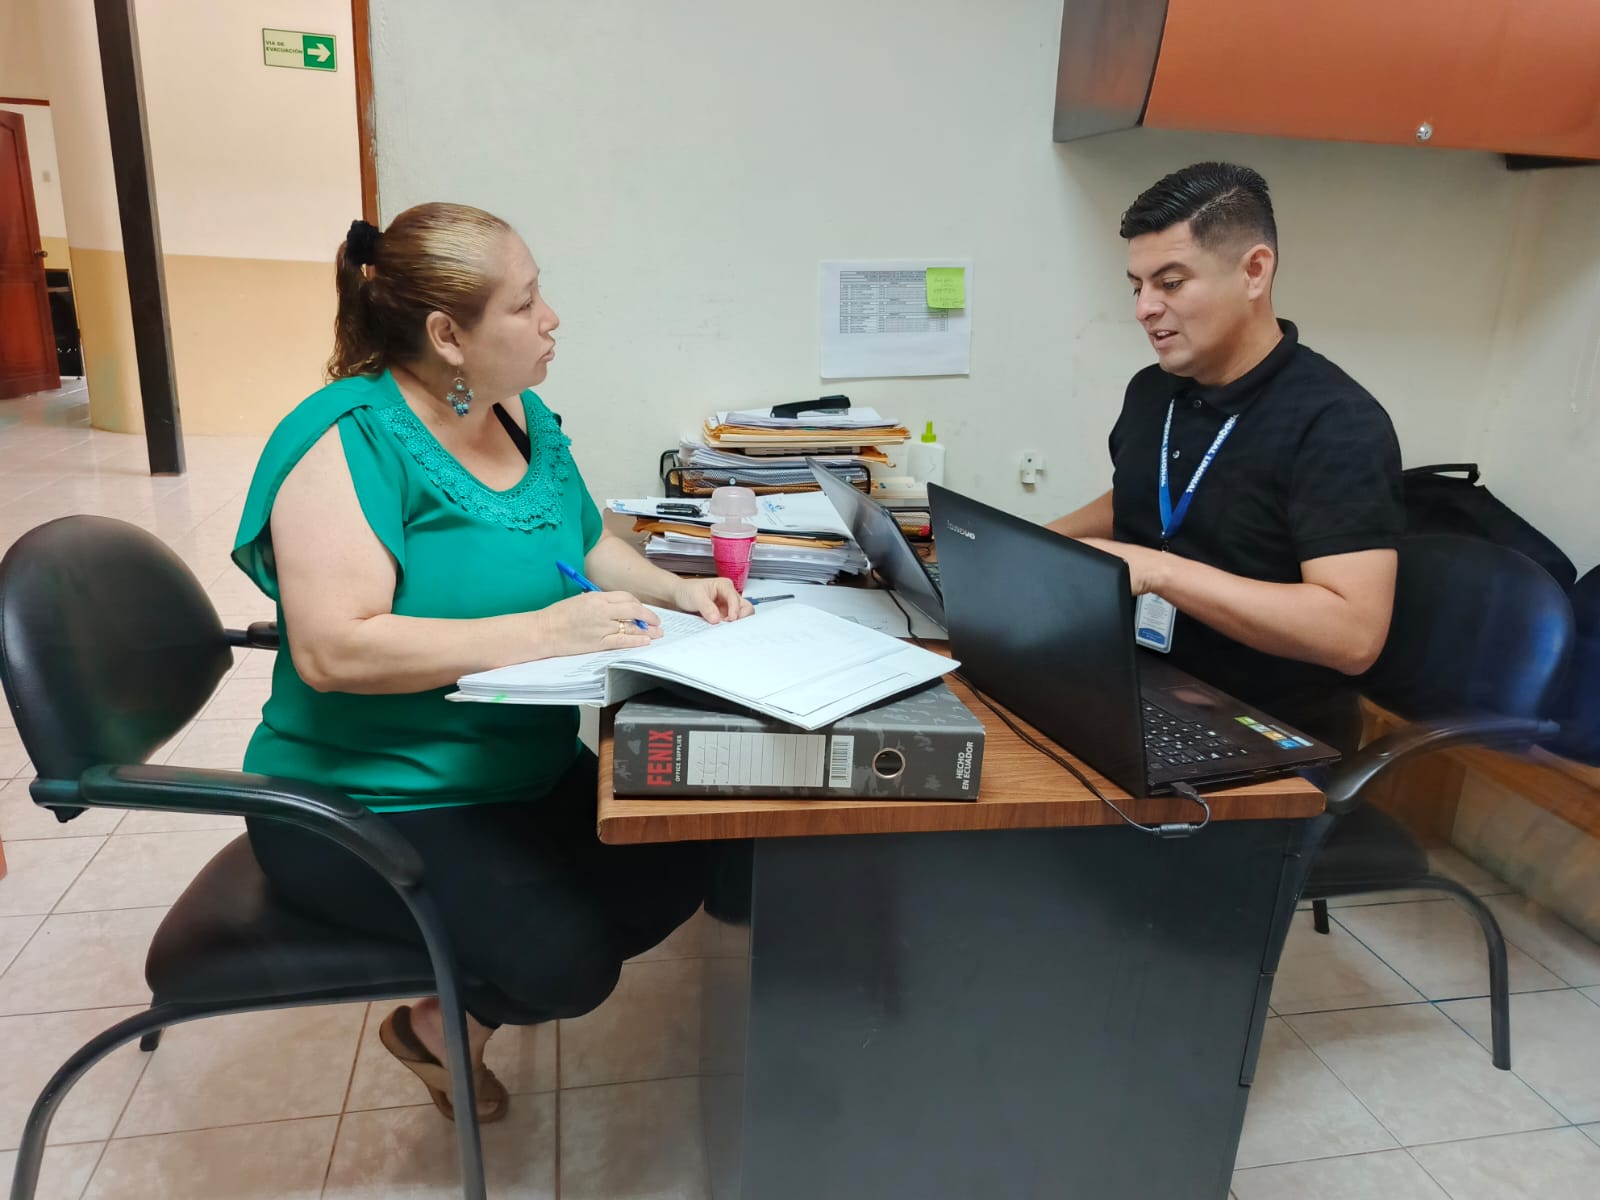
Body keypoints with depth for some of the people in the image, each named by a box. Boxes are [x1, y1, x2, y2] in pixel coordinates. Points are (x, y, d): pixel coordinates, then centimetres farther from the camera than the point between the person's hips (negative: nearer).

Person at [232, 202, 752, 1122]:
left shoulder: (524, 417, 3)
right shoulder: (351, 439, -21)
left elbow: (590, 545, 18)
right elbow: (332, 649, -30)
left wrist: (675, 589, -1)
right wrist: (542, 632, -32)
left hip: (526, 771, 8)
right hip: (370, 804, -7)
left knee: (675, 875, -6)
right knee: (566, 959, -22)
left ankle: (458, 1018, 18)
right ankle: (434, 1030, 16)